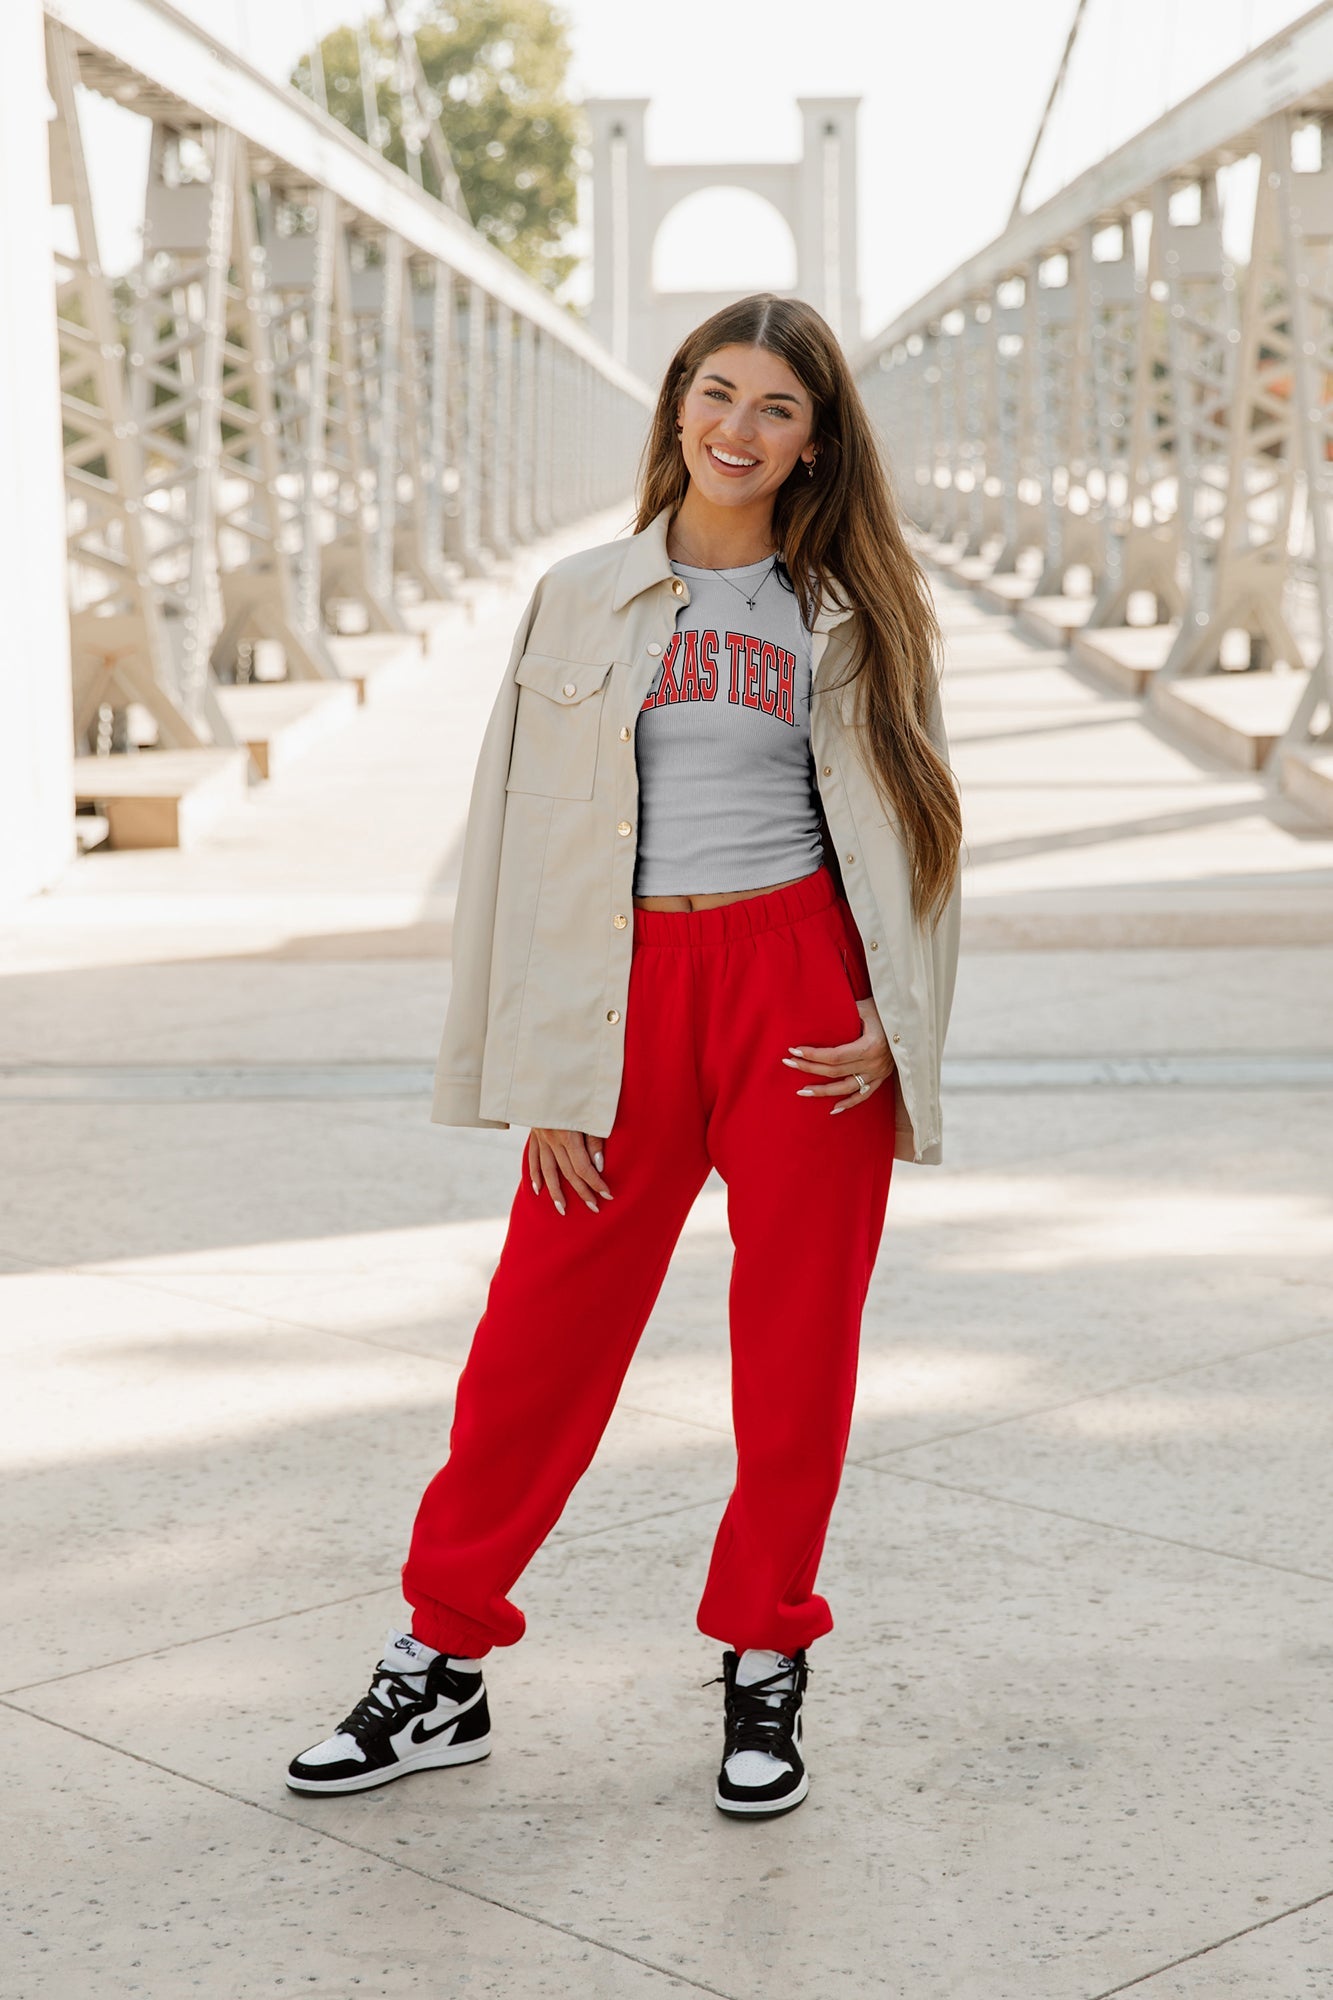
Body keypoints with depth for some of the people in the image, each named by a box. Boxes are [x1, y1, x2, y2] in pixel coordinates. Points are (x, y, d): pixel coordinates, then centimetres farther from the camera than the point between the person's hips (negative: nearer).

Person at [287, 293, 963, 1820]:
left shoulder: (852, 618, 8)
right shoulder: (582, 600, 7)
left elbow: (904, 833, 10)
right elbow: (528, 832, 5)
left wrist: (894, 1024, -4)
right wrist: (546, 1075, 0)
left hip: (802, 986, 0)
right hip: (632, 989, 0)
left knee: (798, 1338, 4)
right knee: (540, 1333, 1)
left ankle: (763, 1668, 19)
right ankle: (443, 1665, 14)